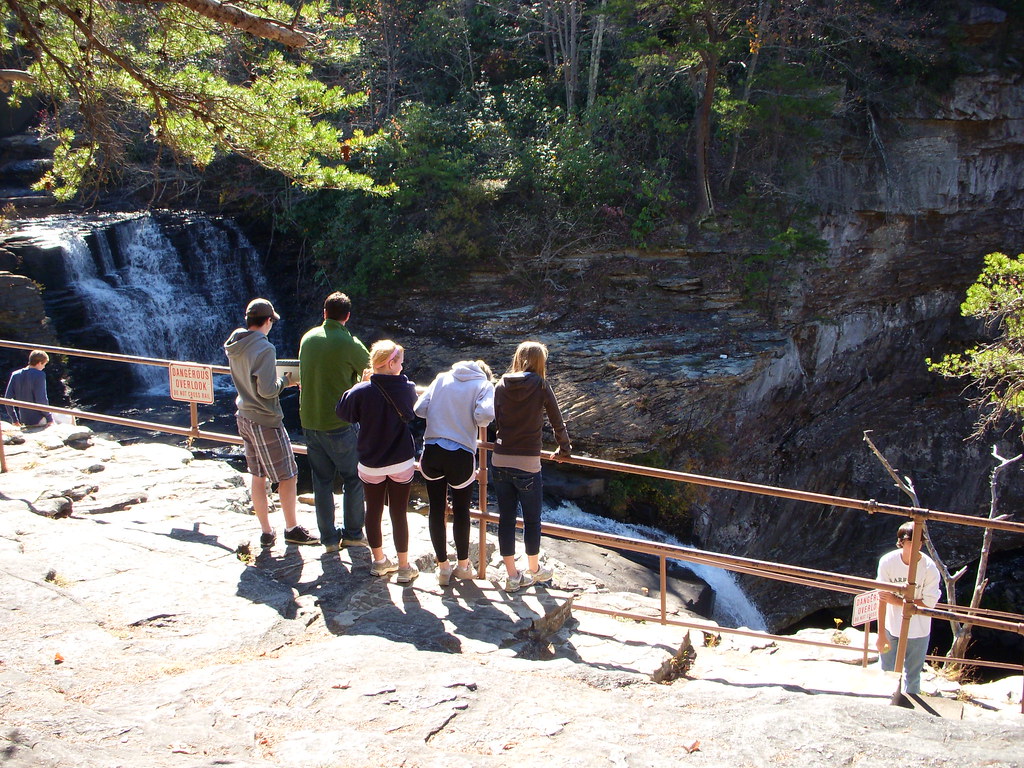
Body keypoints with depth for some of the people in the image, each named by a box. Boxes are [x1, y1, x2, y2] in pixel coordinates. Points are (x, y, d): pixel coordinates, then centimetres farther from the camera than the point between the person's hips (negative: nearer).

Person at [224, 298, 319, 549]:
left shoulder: (233, 345, 4)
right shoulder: (264, 348, -21)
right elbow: (267, 390, -23)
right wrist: (285, 380, -6)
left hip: (244, 417, 8)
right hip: (266, 421, -8)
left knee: (257, 477, 14)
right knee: (287, 477, 6)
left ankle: (266, 532, 21)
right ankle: (292, 529, 17)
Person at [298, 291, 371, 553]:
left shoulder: (308, 338, 5)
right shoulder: (350, 344, -14)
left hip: (309, 421, 5)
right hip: (338, 423, -5)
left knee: (321, 480, 12)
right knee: (353, 479, 10)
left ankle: (329, 539, 17)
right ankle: (353, 534, 17)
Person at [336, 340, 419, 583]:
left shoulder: (362, 391, -15)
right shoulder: (407, 389, -12)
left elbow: (342, 412, 1)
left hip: (370, 464, 0)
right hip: (401, 463, 0)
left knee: (373, 512, 16)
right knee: (398, 514, 8)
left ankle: (379, 561, 30)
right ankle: (404, 567, 15)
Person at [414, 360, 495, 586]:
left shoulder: (442, 378, 10)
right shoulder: (484, 385, 2)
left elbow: (419, 409, 4)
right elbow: (485, 414, -17)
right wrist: (479, 423, 6)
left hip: (431, 452, 2)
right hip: (461, 456, -2)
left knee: (436, 510, 11)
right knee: (461, 511, 15)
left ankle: (443, 567, 20)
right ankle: (463, 565, 26)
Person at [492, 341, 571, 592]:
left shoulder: (501, 386, 3)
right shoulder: (540, 386, -6)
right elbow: (557, 422, -1)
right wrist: (564, 450, 15)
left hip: (500, 461, 4)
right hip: (528, 464, -4)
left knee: (506, 518, 11)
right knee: (532, 520, 13)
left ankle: (513, 576, 19)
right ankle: (534, 570, 30)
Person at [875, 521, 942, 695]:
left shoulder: (929, 567, -16)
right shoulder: (888, 561, -15)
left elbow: (929, 603, -10)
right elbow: (882, 598, -12)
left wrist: (897, 601, -16)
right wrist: (881, 634, -12)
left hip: (917, 631, -1)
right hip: (891, 628, 1)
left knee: (912, 677, 11)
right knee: (886, 674, 12)